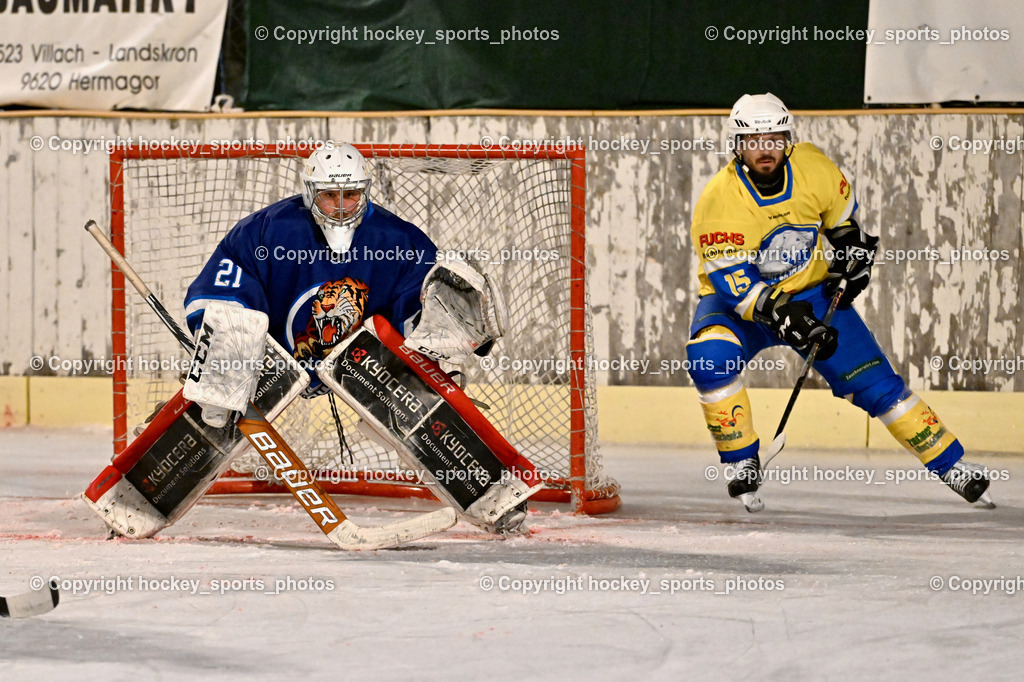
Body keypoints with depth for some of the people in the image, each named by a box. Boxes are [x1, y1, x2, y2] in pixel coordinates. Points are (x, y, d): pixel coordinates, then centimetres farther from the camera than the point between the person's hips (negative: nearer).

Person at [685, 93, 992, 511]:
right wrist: (780, 314, -40)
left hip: (812, 291, 3)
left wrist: (853, 250, -2)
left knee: (873, 380, -3)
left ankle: (949, 463, 9)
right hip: (738, 301, -3)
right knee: (710, 357, -32)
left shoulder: (813, 167, -14)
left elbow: (841, 214, 9)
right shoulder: (719, 202, -26)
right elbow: (732, 279, -30)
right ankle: (741, 463, -16)